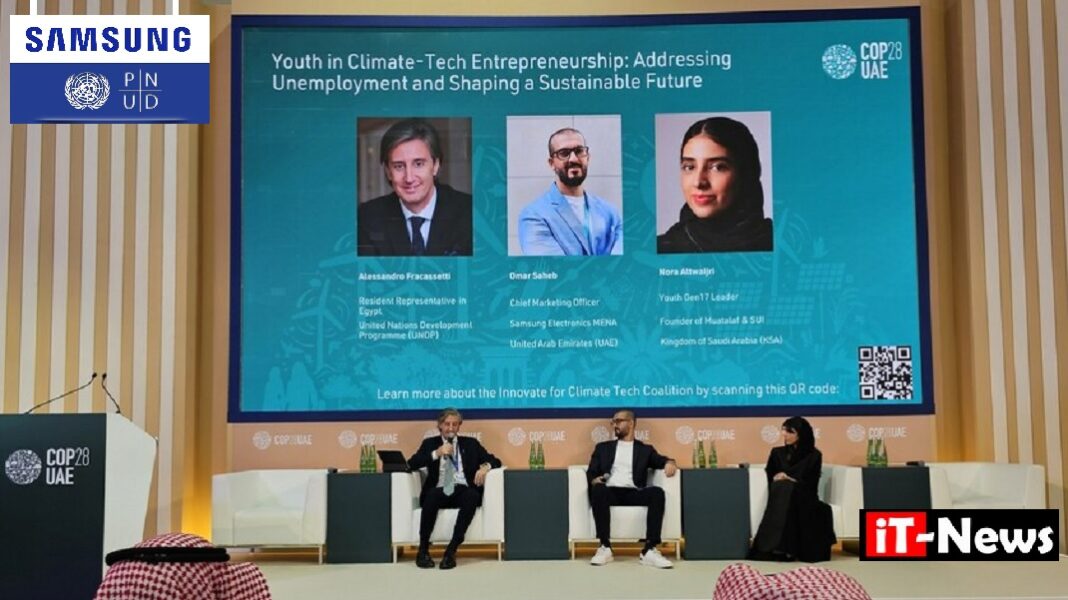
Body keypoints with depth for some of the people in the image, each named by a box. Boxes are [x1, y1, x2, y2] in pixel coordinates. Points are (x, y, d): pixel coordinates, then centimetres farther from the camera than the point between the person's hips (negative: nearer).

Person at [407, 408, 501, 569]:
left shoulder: (471, 443, 20)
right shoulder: (430, 443, 17)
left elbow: (495, 461, 15)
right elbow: (411, 464, 3)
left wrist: (485, 466, -9)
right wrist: (436, 453, -10)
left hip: (463, 491, 1)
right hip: (440, 491, -1)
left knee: (472, 496, -34)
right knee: (432, 495, -36)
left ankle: (452, 549, -32)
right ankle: (423, 549, -24)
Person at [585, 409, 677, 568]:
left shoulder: (645, 449, 25)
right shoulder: (603, 447, 25)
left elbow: (661, 461, 10)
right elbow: (591, 472, 14)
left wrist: (669, 463, -15)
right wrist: (595, 480, -10)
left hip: (633, 493, 0)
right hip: (610, 492, 0)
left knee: (657, 492, -31)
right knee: (598, 489, -36)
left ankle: (649, 550, -33)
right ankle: (605, 547, -33)